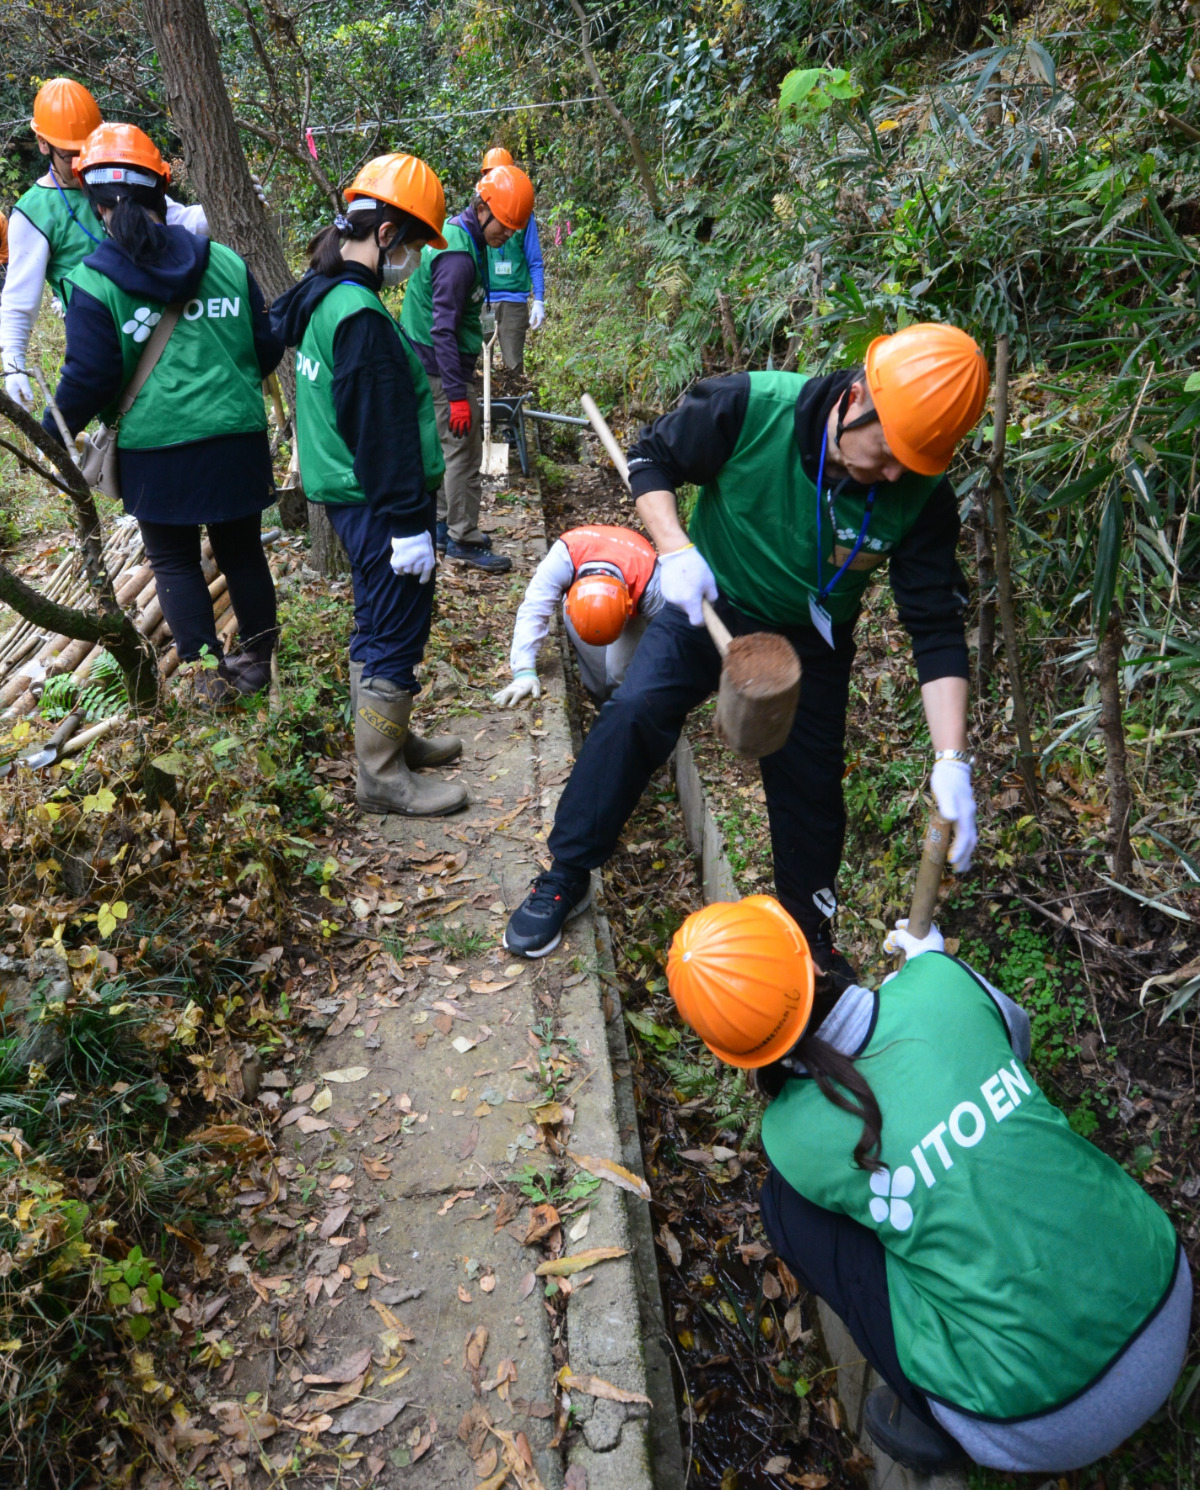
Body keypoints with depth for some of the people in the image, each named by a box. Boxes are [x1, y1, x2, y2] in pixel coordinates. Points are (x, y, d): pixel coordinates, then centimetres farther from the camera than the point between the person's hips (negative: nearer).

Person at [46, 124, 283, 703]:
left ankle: (209, 675, 13)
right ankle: (258, 661, 27)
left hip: (154, 449, -3)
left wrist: (52, 433, 8)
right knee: (242, 551, 16)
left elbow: (89, 378, -9)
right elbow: (267, 346, 7)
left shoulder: (92, 282, -8)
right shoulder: (225, 262, 2)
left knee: (174, 562, 11)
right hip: (236, 438, 3)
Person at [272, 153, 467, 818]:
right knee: (395, 632, -1)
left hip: (347, 493, 10)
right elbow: (381, 432, -23)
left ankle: (390, 736, 36)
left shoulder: (321, 296, 11)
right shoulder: (361, 317, -21)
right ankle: (382, 776, 11)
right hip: (378, 504, -10)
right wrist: (409, 523, -20)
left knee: (382, 624, 20)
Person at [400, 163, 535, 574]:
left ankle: (444, 525, 28)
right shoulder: (458, 257, -23)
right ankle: (464, 540, 3)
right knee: (464, 451, -4)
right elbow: (443, 331, -27)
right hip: (442, 368, -10)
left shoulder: (455, 230, 10)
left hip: (429, 363, 10)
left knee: (449, 446, 18)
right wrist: (458, 396, -28)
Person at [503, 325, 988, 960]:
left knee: (812, 788, 7)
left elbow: (937, 628, -20)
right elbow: (651, 458, -12)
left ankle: (810, 932, 35)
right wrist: (676, 552, -28)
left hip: (809, 644, 1)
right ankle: (566, 877, 0)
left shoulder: (921, 497, -23)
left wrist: (951, 761, -29)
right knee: (632, 713, -20)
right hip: (708, 606, -1)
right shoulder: (752, 408, -28)